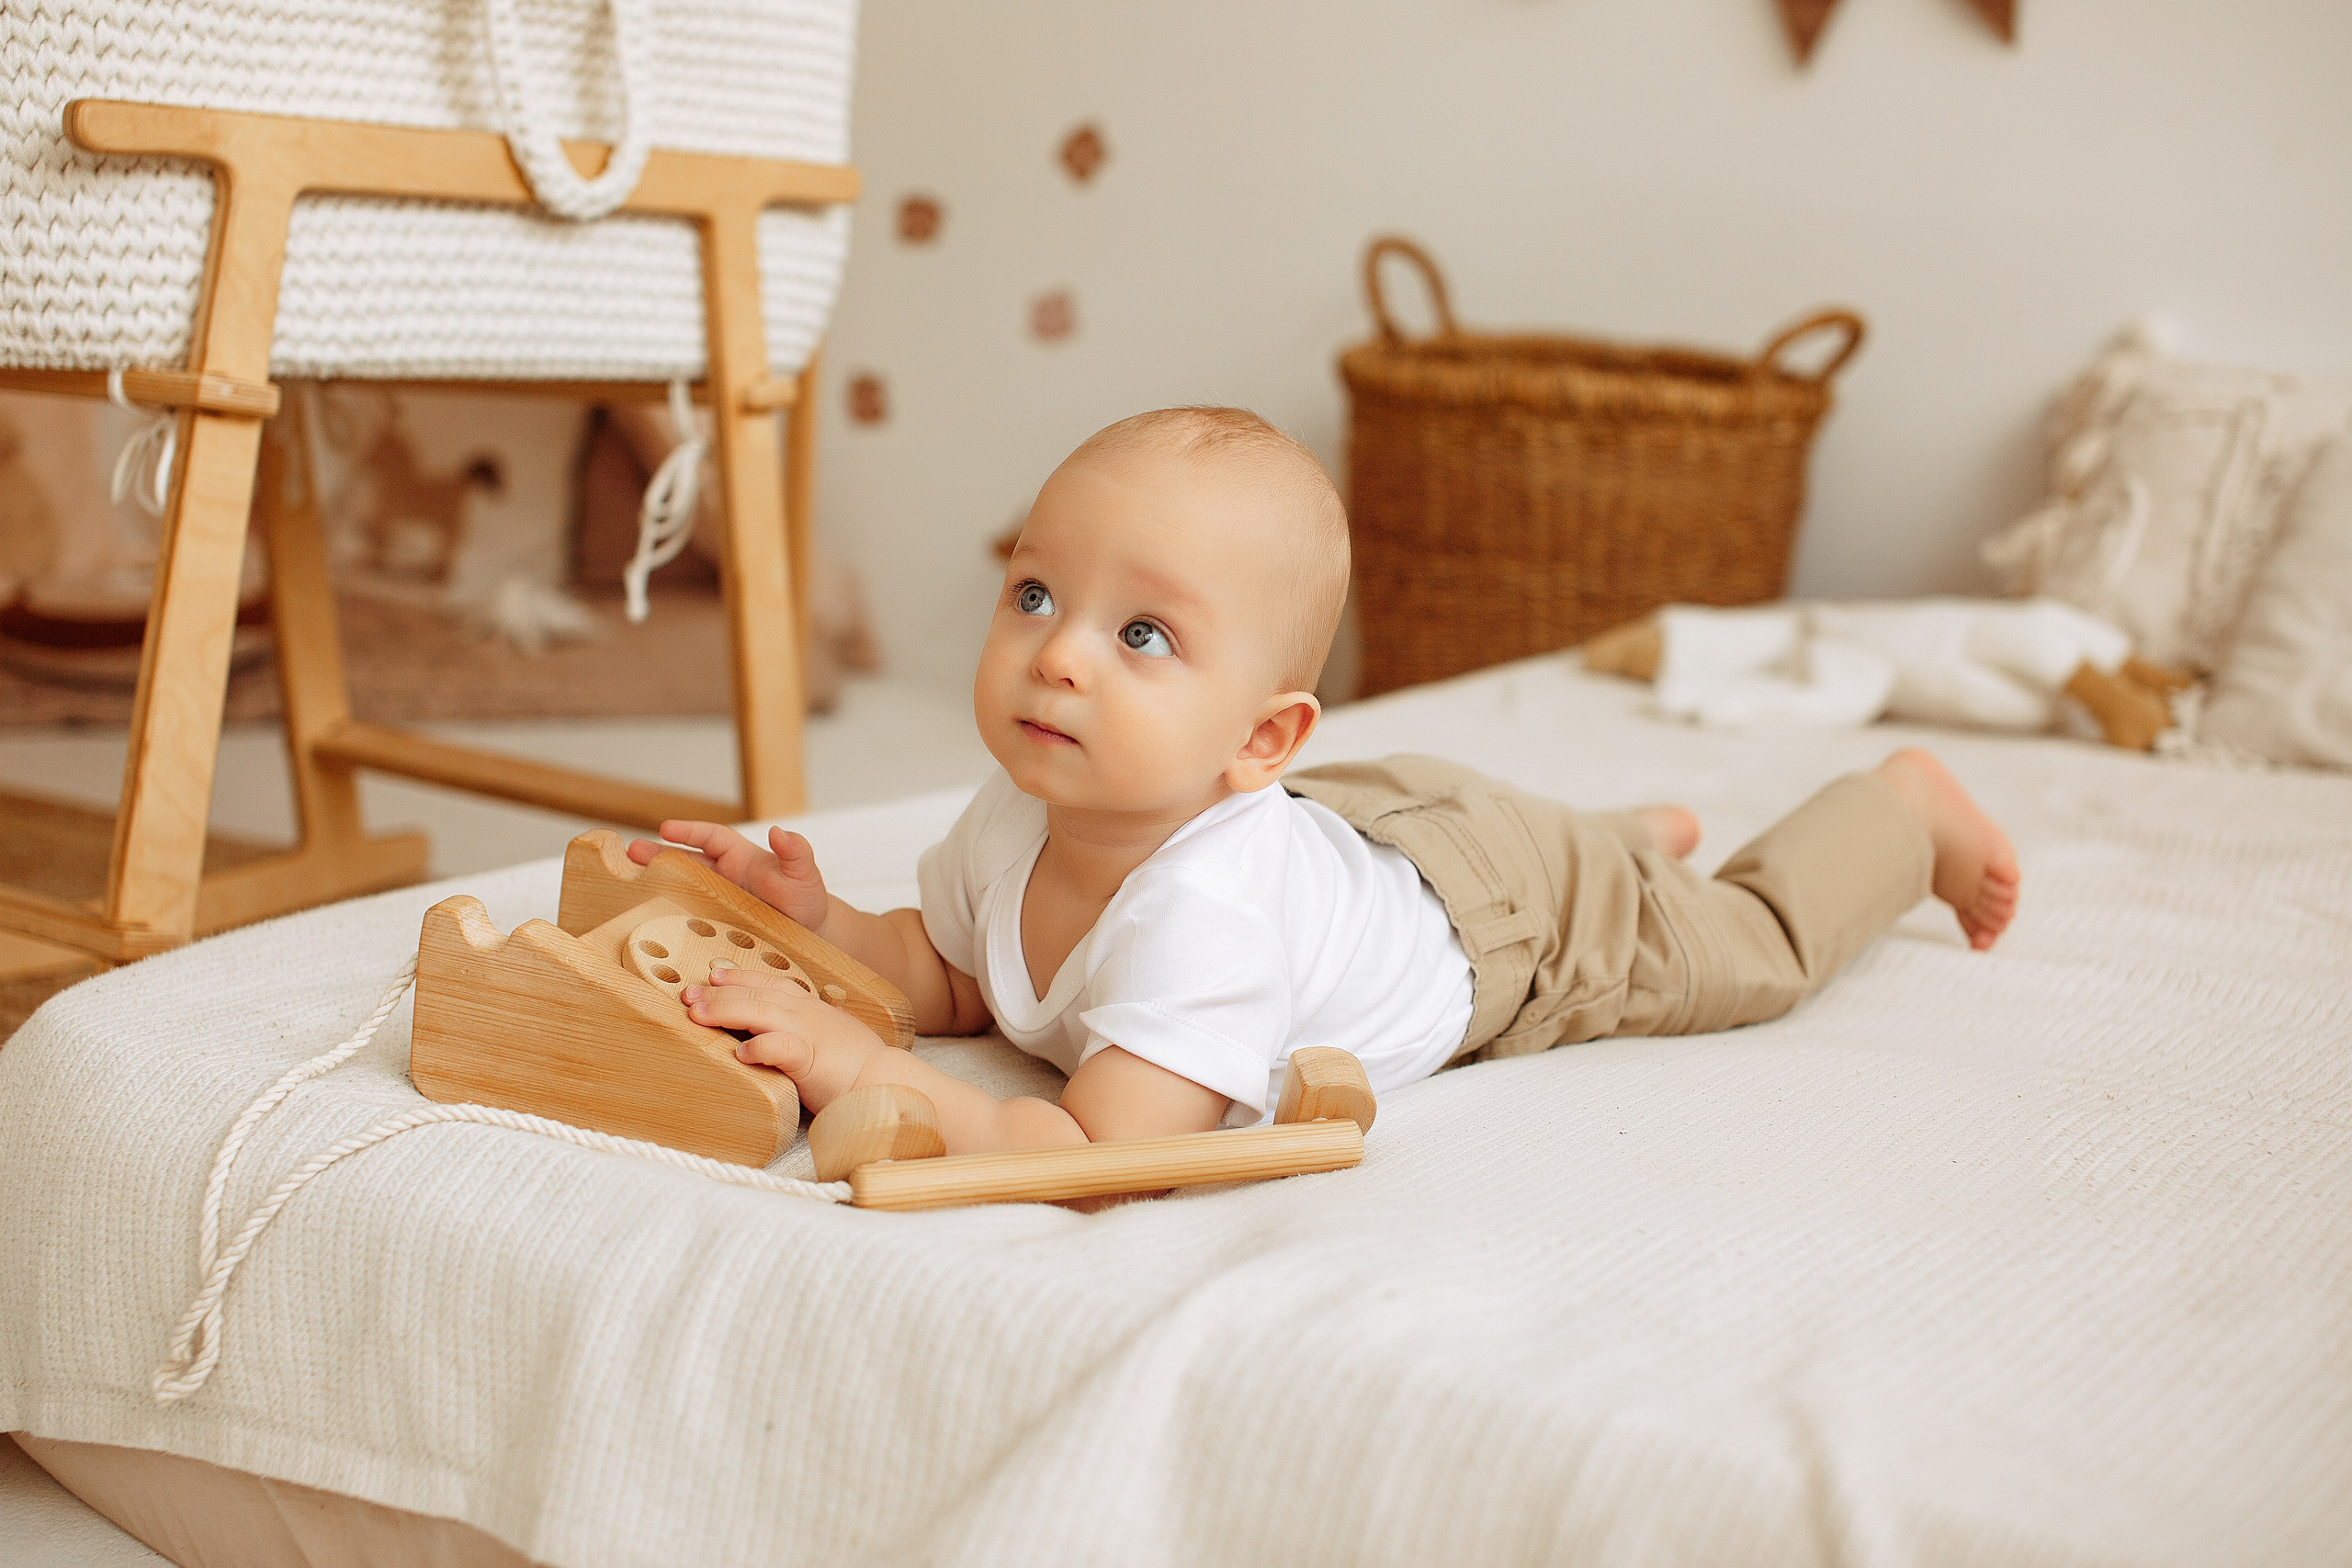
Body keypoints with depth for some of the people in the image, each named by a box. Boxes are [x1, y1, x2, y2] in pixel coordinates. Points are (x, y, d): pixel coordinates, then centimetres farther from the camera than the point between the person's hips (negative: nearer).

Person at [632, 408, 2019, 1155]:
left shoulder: (1204, 916, -49)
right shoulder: (1011, 828, -27)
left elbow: (1104, 1161, -54)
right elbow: (949, 981, -8)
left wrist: (864, 1069, -58)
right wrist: (820, 923, -26)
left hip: (1511, 915, -5)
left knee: (1757, 948, 21)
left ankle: (1908, 808, 44)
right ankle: (1643, 831, 58)